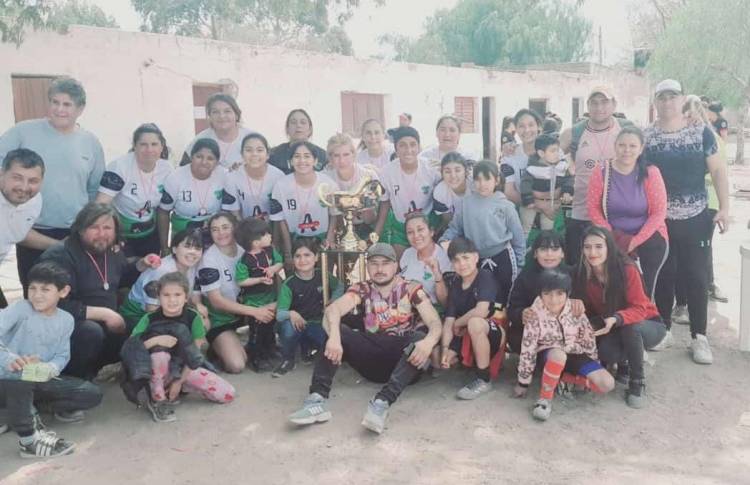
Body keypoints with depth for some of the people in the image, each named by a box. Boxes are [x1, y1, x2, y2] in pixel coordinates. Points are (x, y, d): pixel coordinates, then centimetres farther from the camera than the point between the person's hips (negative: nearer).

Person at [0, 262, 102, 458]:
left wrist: (49, 369, -22)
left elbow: (62, 355, 2)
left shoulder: (66, 320, 2)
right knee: (19, 383, -41)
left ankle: (29, 415, 8)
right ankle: (28, 440, -18)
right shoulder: (21, 308, -12)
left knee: (92, 394, -7)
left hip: (42, 380, 5)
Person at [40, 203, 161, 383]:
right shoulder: (60, 256, -19)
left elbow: (119, 279, 25)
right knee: (91, 332, -35)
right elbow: (58, 306, -28)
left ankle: (93, 367, 11)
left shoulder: (112, 250, 4)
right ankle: (71, 378, -9)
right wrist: (104, 314, -28)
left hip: (104, 324, 8)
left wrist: (140, 266, 5)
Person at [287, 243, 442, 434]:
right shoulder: (362, 290, 2)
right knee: (332, 329, -18)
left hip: (402, 358, -2)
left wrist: (428, 342, -38)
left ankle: (383, 402, -44)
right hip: (372, 357, 2)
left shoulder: (411, 289, -1)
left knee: (421, 338, -32)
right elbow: (333, 309, -16)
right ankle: (318, 400, -32)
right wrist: (334, 337, -39)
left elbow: (435, 322, -13)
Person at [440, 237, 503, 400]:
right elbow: (448, 321, -5)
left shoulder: (485, 277, -15)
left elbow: (481, 311, -30)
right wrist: (445, 349, -20)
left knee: (475, 323, -38)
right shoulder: (455, 284, 4)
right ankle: (470, 361, 19)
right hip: (467, 337, 7)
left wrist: (457, 324, -13)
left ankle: (484, 380, -21)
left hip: (494, 334, -7)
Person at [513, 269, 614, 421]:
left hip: (575, 354, 3)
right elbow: (527, 350, -17)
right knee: (558, 355, -39)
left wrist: (593, 369, 3)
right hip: (549, 355, -3)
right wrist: (523, 383, -12)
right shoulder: (534, 315, -20)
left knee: (607, 384, -17)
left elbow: (588, 340, 0)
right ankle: (545, 398, -21)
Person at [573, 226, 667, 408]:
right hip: (613, 330, 3)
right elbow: (586, 309, -4)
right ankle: (624, 362, 10)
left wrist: (616, 319, -45)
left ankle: (637, 382, -14)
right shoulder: (583, 274, -12)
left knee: (630, 327, -36)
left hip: (647, 324, -3)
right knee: (605, 352, -29)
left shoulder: (627, 269, -25)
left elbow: (639, 308, -26)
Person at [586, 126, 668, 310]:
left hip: (648, 238, -1)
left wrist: (635, 241, -14)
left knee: (644, 291, -1)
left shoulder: (650, 173, -10)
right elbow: (593, 208, -3)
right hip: (614, 240, 1)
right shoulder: (601, 172, -6)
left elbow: (659, 212, -9)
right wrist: (612, 236, -11)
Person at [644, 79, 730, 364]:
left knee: (697, 278, 4)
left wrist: (724, 207, -5)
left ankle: (699, 337, 14)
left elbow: (718, 170, 2)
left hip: (695, 219, 0)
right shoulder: (645, 136, 0)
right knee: (662, 276, 8)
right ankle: (663, 329, 23)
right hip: (658, 220, 0)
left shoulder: (701, 132, 1)